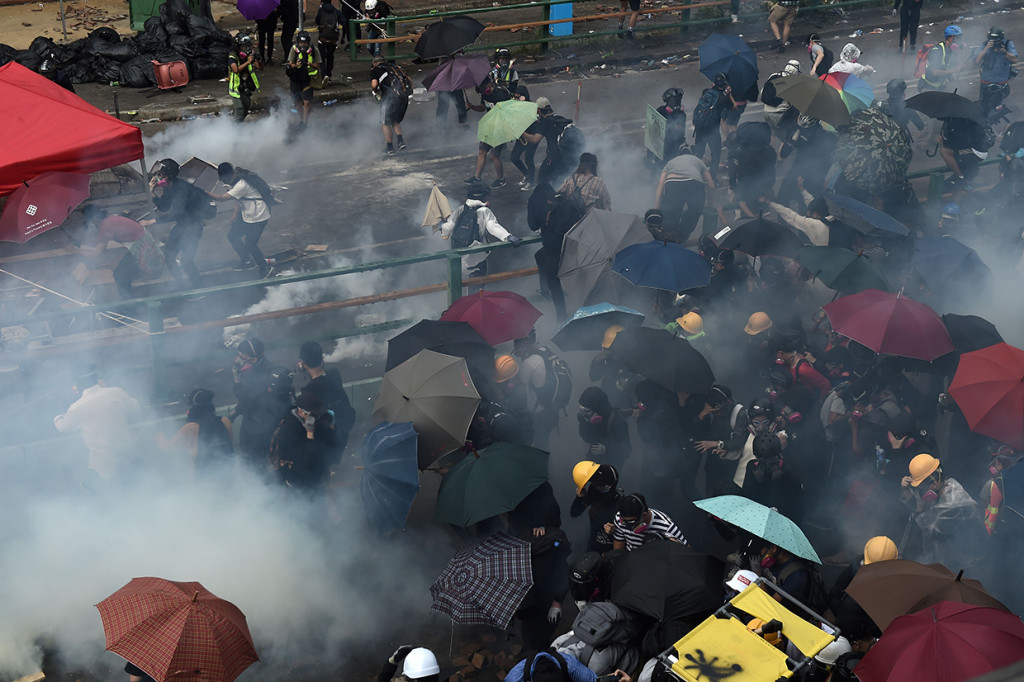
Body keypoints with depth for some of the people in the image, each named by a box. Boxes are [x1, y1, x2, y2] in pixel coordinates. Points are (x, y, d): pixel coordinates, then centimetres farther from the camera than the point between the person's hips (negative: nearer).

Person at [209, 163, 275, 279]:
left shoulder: (242, 185, -30)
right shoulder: (235, 180, 0)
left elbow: (222, 198, -30)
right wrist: (236, 214, 3)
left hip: (258, 218, -10)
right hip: (246, 215, 10)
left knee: (250, 244, -3)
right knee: (232, 235, 12)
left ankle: (266, 269, 16)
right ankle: (247, 261, 30)